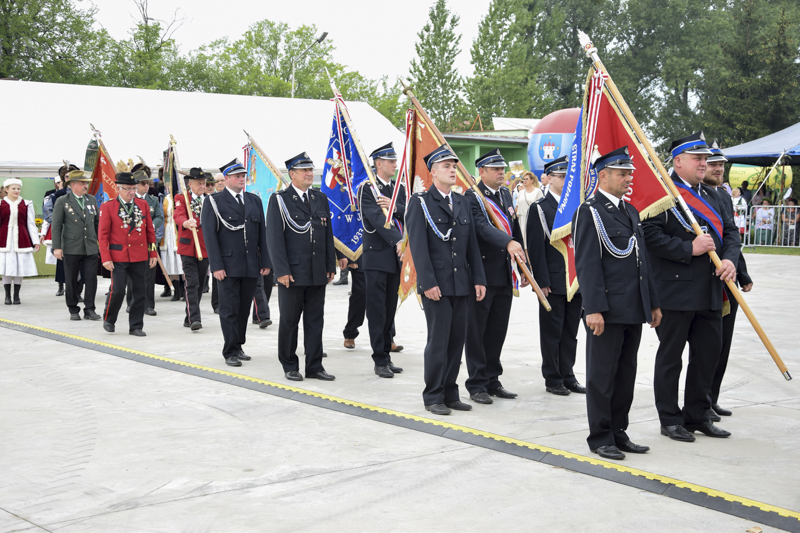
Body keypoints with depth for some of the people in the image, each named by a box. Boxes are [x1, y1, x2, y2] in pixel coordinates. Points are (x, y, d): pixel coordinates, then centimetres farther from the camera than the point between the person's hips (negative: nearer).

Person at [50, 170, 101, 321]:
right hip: (71, 249, -3)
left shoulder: (92, 200, 10)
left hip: (91, 248, 3)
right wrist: (56, 247, -9)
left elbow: (98, 223, 15)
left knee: (91, 279, -1)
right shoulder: (62, 202, -2)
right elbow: (56, 226, -3)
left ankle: (89, 309, 9)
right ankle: (73, 310, 17)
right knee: (71, 280, 5)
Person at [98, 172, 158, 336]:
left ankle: (136, 326, 15)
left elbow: (150, 231, 12)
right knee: (117, 290, -8)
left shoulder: (143, 205, 8)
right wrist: (106, 258, -10)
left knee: (140, 292, 4)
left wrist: (153, 253, 8)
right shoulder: (108, 207, -2)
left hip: (140, 257, 4)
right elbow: (102, 234, -3)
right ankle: (109, 320, 17)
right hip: (118, 257, -3)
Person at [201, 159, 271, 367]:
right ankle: (230, 352, 5)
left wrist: (266, 262, 5)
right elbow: (209, 235, -6)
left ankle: (238, 346, 21)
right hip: (228, 266, -4)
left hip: (251, 266, 4)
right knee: (229, 309, -2)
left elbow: (262, 233, 12)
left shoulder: (254, 201, 13)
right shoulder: (213, 202, -1)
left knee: (244, 308, 9)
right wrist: (216, 265, -13)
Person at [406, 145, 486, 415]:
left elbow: (472, 243, 15)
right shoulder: (420, 202, -4)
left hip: (461, 283, 6)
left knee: (457, 339, 8)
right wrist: (428, 282, -18)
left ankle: (450, 393, 18)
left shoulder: (462, 202, 15)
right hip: (436, 285, -6)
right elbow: (418, 246, -11)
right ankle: (433, 397, 7)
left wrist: (478, 278, 8)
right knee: (438, 341, -4)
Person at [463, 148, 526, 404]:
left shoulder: (506, 194, 14)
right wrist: (508, 242, -43)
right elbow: (482, 227, -28)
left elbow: (515, 230, 18)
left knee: (498, 330, 13)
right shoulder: (472, 197, -11)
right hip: (481, 274, -7)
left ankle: (492, 380, 24)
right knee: (476, 331, 0)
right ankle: (476, 385, 7)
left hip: (504, 275, 8)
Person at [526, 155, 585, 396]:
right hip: (553, 282, -5)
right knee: (552, 331, 3)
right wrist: (542, 281, -14)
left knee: (571, 331, 11)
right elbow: (536, 247, -9)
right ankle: (553, 379, 12)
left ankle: (568, 376, 20)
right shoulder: (539, 208, -5)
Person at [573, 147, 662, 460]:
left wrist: (653, 303, 18)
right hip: (606, 311, -8)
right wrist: (593, 309, -21)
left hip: (633, 311, 8)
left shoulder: (630, 211, 17)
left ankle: (618, 432, 23)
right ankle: (600, 438, 10)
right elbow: (587, 265, -15)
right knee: (602, 377, 1)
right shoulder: (590, 212, -9)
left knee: (626, 375, 14)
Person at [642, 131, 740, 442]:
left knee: (709, 352, 12)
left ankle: (697, 415, 26)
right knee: (670, 356, 3)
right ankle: (670, 420, 14)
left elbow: (729, 231, 15)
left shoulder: (710, 195, 17)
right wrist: (689, 249, -21)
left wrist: (730, 259, -5)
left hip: (710, 292, 8)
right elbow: (650, 234, -19)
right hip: (675, 291, -8)